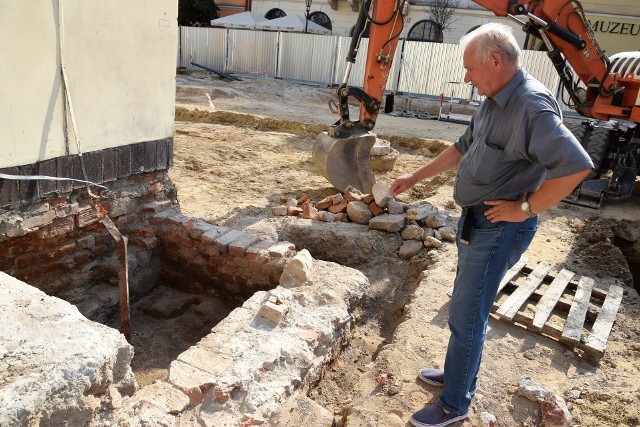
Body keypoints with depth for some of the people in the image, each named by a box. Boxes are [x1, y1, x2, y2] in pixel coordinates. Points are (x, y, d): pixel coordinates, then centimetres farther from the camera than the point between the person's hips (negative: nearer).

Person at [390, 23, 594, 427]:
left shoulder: (532, 106, -23)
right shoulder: (494, 102, 8)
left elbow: (577, 166, -29)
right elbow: (463, 148, 19)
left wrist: (526, 208, -21)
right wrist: (415, 177, 20)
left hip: (498, 230, -10)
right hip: (476, 221, 10)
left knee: (466, 317, 1)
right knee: (468, 306, 22)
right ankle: (459, 374, 42)